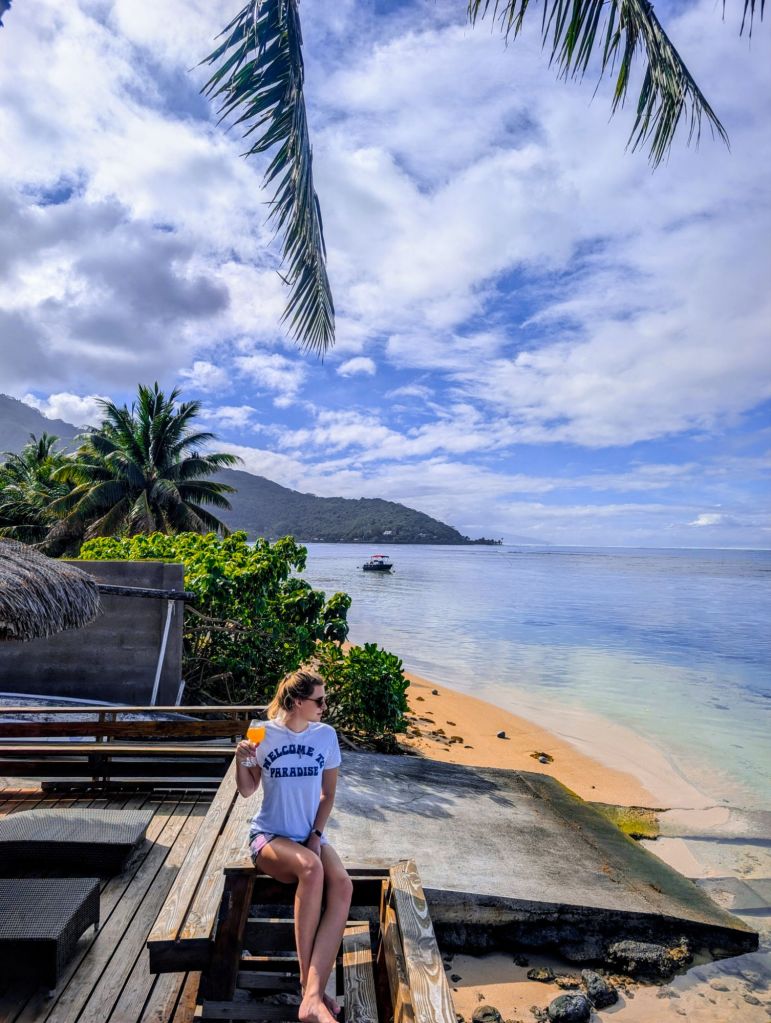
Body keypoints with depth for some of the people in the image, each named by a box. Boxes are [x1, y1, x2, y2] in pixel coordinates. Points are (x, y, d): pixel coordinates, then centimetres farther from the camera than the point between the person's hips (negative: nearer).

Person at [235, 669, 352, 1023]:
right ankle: (308, 985, -19)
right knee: (311, 868, -34)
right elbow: (247, 791, 1)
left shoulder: (326, 735, -2)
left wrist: (316, 836, -5)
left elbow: (328, 794, 7)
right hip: (269, 835, -3)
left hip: (311, 835, 3)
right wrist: (240, 761, -19)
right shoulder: (264, 733, -8)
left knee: (342, 885, -27)